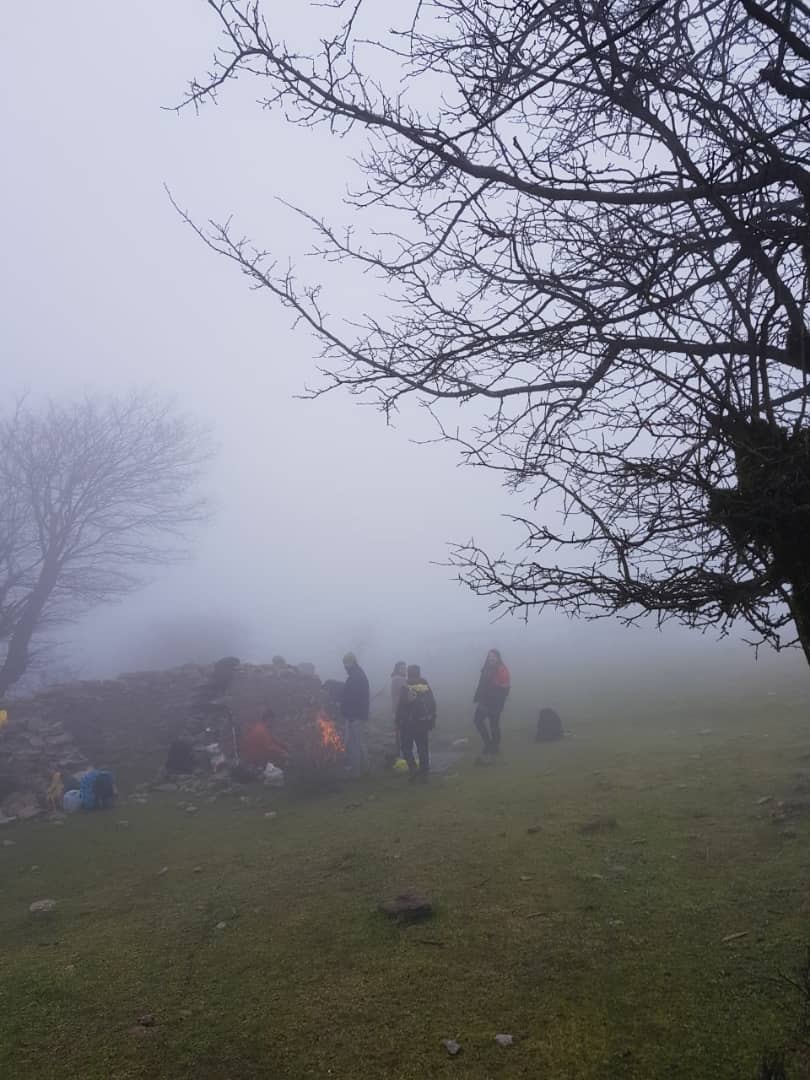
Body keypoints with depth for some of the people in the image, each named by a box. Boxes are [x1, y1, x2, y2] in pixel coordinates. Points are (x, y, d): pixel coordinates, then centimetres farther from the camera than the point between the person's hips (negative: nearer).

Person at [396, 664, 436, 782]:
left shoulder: (405, 688, -10)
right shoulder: (426, 686, 2)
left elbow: (400, 707, -11)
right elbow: (432, 704, 4)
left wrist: (398, 722, -3)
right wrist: (432, 720, 12)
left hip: (408, 724, -4)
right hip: (423, 723, 4)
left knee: (406, 747, 9)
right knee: (423, 749, 10)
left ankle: (413, 768, -7)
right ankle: (423, 773, 13)